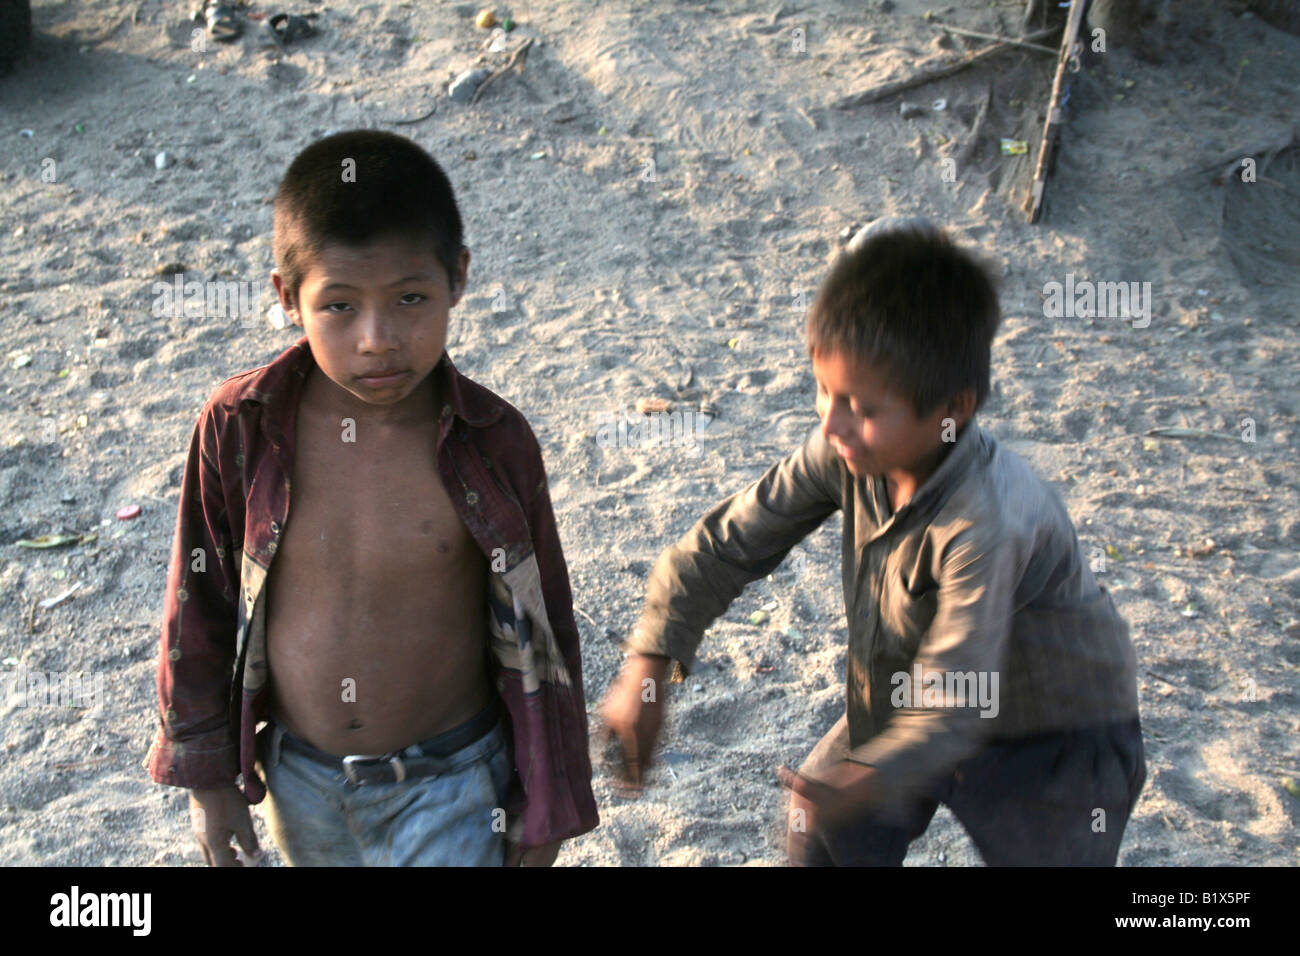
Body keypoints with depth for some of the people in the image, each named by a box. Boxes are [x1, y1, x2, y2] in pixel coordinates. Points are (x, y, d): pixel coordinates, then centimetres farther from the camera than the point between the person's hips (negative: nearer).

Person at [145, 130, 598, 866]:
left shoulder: (497, 443, -20)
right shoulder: (239, 429, -17)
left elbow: (543, 624, -8)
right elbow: (200, 602, -3)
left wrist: (546, 801, -1)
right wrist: (207, 774, 3)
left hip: (450, 781, -2)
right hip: (299, 778, 3)